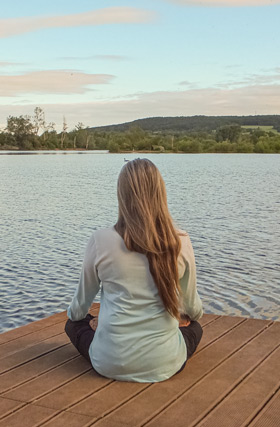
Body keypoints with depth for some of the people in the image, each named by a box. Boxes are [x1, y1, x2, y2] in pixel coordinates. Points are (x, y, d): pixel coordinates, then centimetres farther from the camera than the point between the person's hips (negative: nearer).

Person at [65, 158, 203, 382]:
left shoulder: (101, 241, -11)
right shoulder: (181, 244, -9)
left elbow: (83, 298, 6)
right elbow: (191, 304, 7)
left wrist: (73, 314, 31)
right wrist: (195, 314, 33)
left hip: (111, 363, -1)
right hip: (164, 364, 2)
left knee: (74, 324, 29)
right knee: (194, 327, 33)